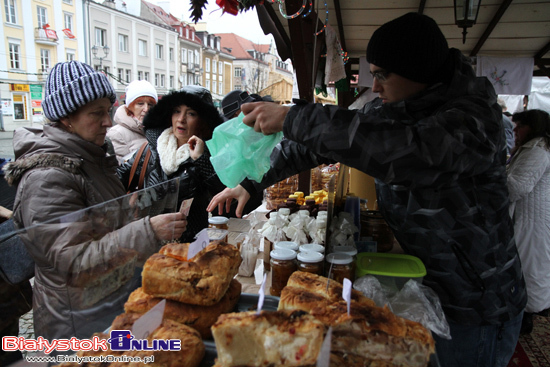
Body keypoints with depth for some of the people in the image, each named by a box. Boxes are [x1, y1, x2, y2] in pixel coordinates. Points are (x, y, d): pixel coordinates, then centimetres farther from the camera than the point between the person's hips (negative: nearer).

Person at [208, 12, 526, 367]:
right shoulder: (390, 110, -1)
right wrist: (251, 182, 0)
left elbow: (410, 150, -43)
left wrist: (292, 118, -39)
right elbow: (318, 143, 3)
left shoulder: (475, 116, -23)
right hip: (422, 285, 6)